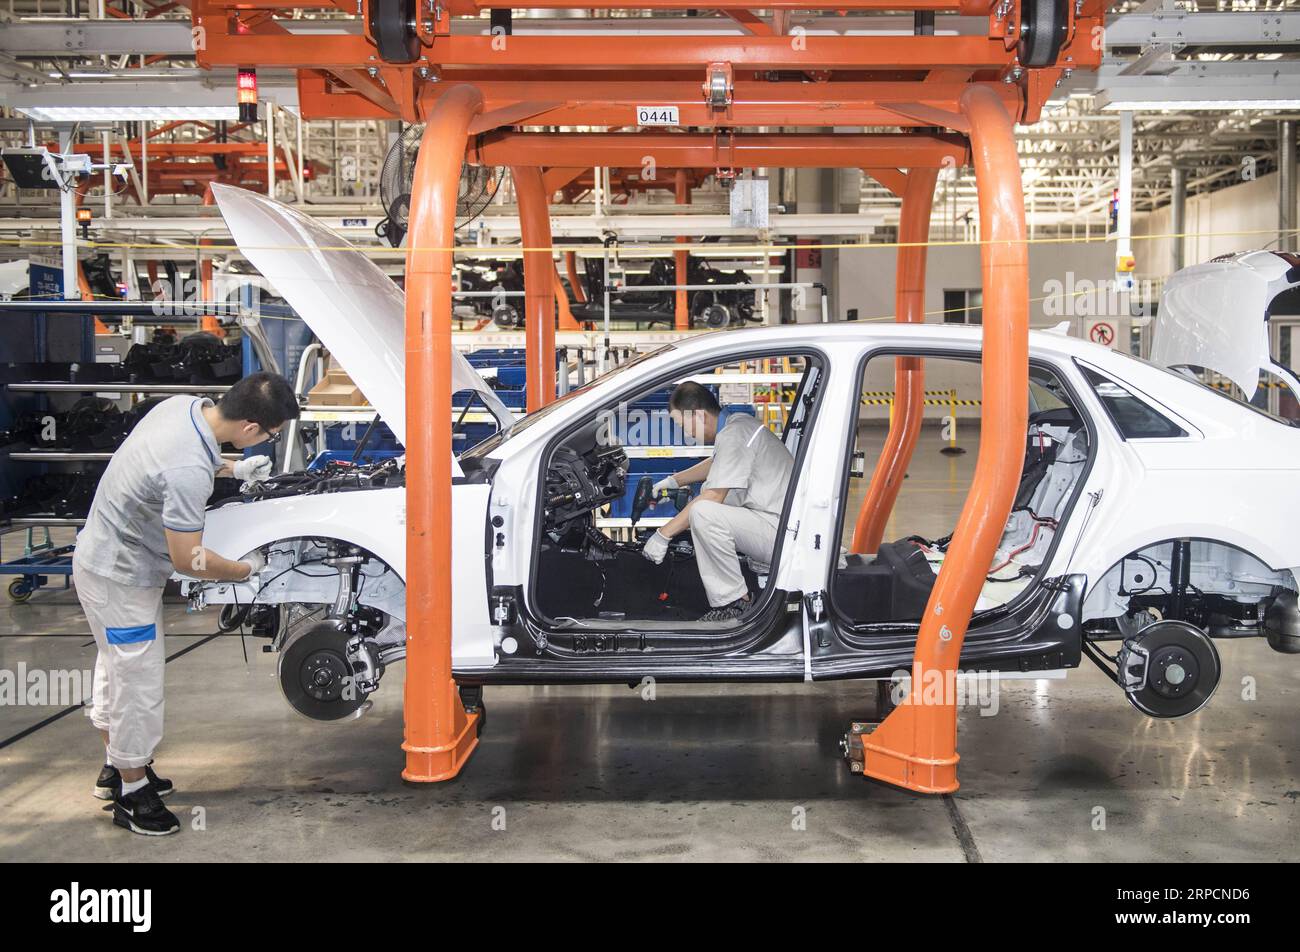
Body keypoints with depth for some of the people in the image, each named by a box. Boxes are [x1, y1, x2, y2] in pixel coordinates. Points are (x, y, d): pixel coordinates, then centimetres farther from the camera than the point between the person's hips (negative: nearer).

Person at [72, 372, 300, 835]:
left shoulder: (186, 405, -10)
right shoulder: (188, 471, -36)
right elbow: (187, 558, -27)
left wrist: (232, 470, 7)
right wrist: (246, 568, -11)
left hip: (105, 552, 10)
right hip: (121, 579, -10)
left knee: (117, 669, 24)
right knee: (138, 685, 4)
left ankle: (117, 767, 42)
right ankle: (132, 793, 21)